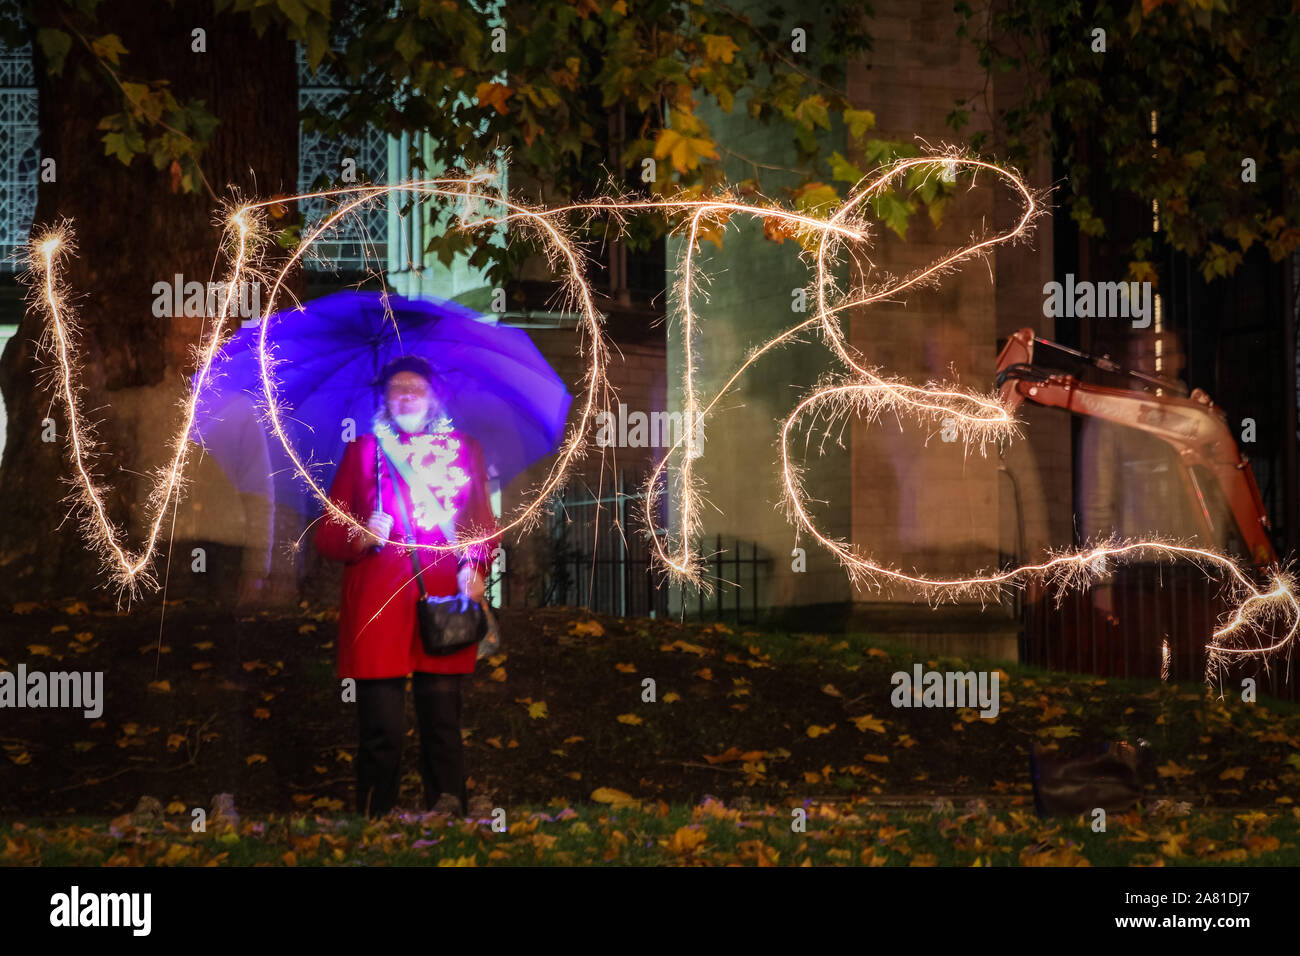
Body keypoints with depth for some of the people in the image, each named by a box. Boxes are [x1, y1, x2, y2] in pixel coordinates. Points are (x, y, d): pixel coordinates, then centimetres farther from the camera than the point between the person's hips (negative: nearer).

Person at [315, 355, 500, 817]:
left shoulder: (464, 449, 17)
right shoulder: (363, 450, 14)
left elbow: (484, 524, 16)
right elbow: (327, 534, 12)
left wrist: (475, 567, -4)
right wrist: (361, 539, -10)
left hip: (444, 605, 1)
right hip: (378, 608, -1)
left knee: (443, 726, -3)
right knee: (381, 732, -5)